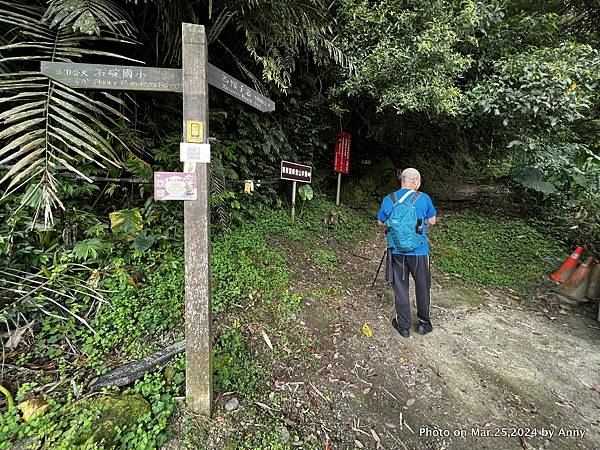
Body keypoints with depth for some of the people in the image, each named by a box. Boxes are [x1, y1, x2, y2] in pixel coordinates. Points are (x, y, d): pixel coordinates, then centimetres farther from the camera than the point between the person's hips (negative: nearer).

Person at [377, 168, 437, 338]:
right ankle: (424, 323, 31)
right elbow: (432, 221, 6)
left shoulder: (388, 200, -2)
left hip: (396, 251, 1)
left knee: (400, 288, 11)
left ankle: (403, 326, 21)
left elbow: (381, 223, 8)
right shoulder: (423, 198, -6)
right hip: (419, 250, -1)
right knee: (422, 287, 17)